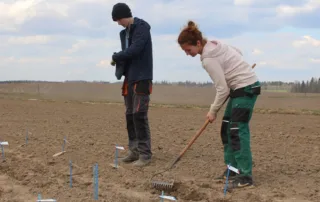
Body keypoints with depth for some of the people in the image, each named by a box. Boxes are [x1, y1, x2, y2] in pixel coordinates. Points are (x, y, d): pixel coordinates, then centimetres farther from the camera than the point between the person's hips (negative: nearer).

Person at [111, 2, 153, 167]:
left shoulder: (142, 28, -10)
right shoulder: (124, 32, 15)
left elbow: (134, 50, -20)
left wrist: (115, 57, -8)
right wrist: (119, 61, -3)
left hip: (142, 79, -8)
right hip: (129, 79, 8)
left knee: (139, 115, -12)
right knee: (130, 115, 8)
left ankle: (145, 154, -8)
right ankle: (134, 151, 15)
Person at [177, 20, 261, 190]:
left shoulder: (209, 59, -22)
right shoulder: (215, 44, 4)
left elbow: (222, 89, -19)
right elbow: (238, 52, 17)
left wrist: (213, 110, -8)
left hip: (246, 88, -10)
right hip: (244, 86, 10)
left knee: (237, 131, -15)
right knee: (226, 129, 11)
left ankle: (245, 176, -16)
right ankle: (233, 168, 16)